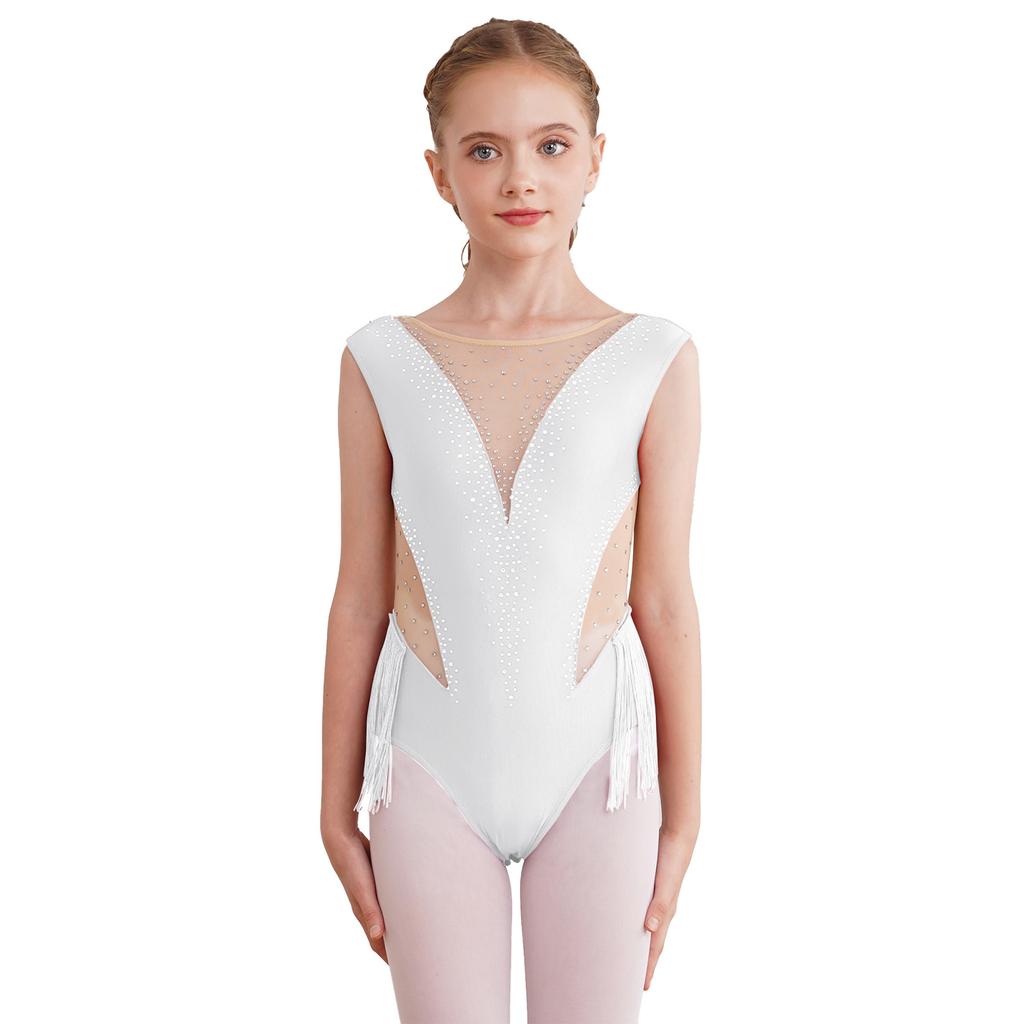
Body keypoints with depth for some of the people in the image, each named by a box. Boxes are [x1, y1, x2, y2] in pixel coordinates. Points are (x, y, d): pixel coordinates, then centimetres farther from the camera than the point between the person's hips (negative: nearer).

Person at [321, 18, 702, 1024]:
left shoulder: (653, 358, -3)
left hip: (593, 754, 0)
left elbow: (665, 600, -1)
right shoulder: (384, 362, -1)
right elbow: (359, 599, 3)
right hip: (432, 761, 1)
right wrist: (337, 809, 7)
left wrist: (681, 821, 3)